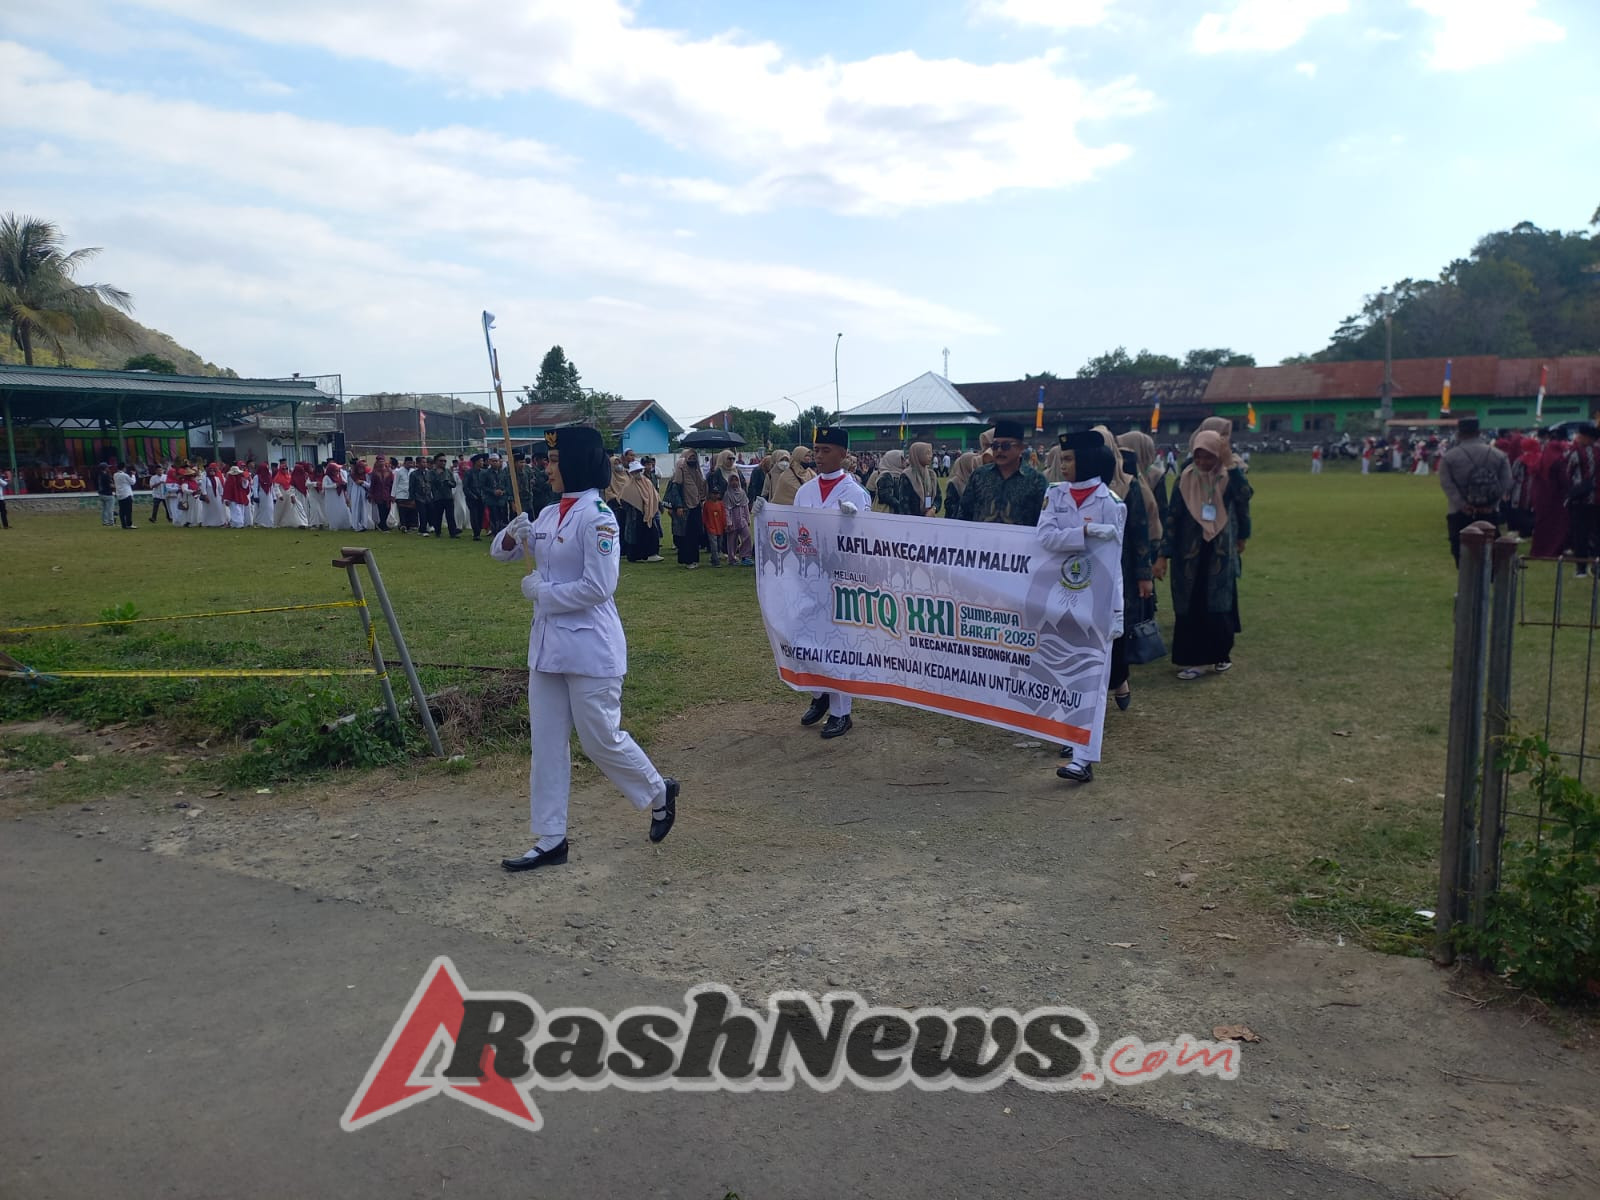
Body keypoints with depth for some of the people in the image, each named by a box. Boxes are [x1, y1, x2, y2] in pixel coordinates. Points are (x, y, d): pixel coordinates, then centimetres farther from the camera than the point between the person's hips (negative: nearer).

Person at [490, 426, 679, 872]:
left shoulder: (597, 517, -15)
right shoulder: (549, 514, 9)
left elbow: (598, 587, -22)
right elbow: (499, 552, 17)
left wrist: (541, 592, -13)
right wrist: (513, 535, -5)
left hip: (589, 646, -8)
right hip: (547, 642, 8)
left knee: (600, 739, 4)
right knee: (546, 743, 10)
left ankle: (659, 793, 30)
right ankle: (550, 840, 18)